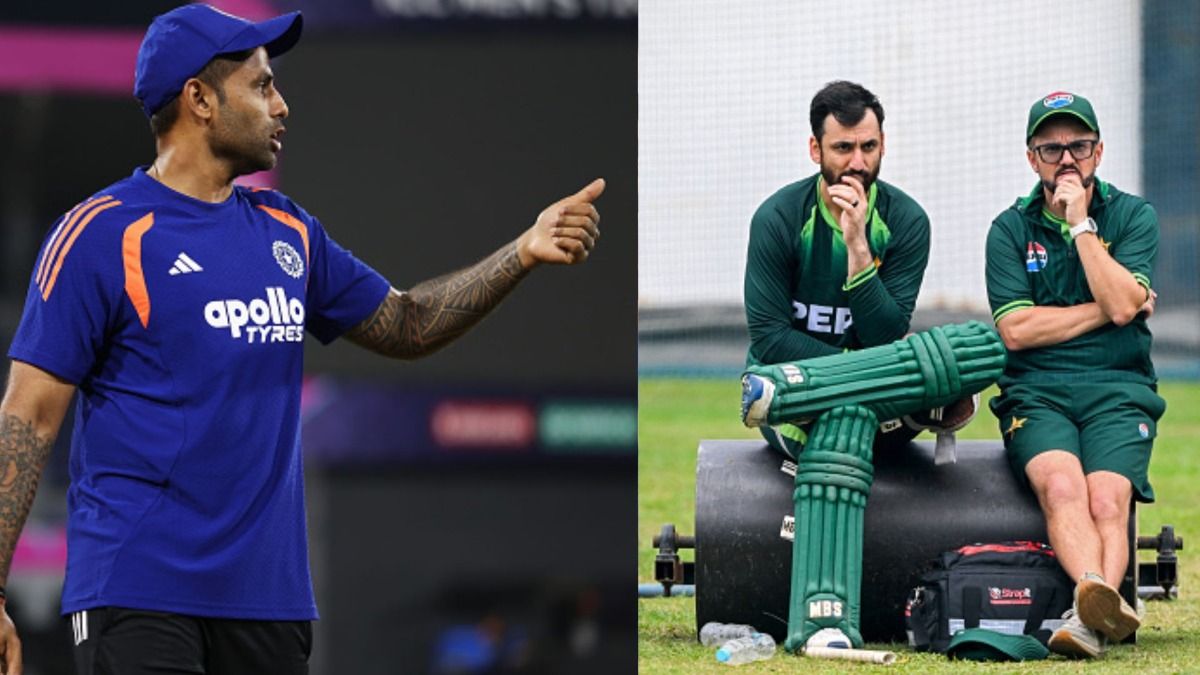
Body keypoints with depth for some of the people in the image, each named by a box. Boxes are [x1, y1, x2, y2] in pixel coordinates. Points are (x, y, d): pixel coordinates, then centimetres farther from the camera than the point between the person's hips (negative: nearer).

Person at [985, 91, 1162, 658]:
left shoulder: (1133, 217, 10)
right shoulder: (1010, 230, 10)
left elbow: (1123, 304, -7)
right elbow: (1016, 330, -2)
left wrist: (1081, 224, -5)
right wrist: (1105, 310, -2)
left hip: (1118, 393, 0)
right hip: (1034, 394, 0)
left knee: (1107, 498, -29)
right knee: (1061, 484, -32)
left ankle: (1089, 619, -52)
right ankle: (1099, 597, -57)